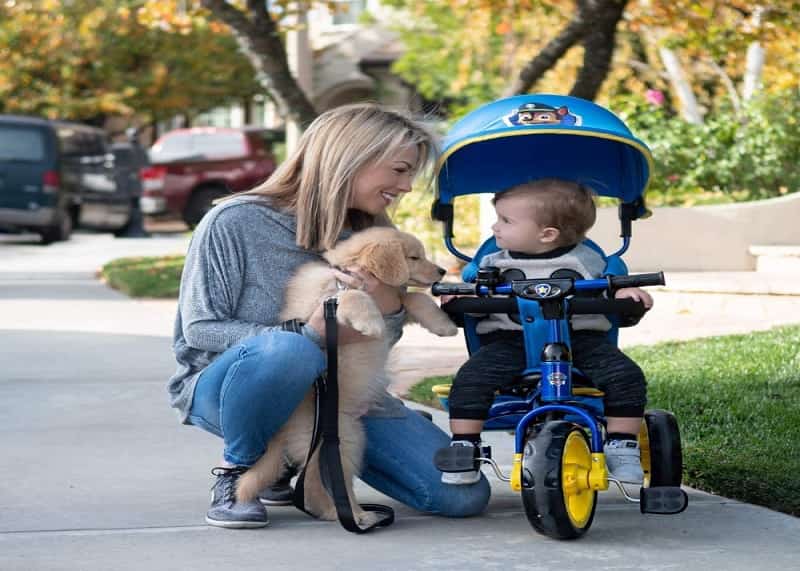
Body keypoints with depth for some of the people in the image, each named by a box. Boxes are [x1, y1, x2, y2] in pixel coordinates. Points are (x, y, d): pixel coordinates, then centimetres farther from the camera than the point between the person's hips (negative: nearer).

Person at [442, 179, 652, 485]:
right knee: (470, 378, -26)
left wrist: (624, 293, -11)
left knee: (626, 376, -21)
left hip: (579, 336, -1)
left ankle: (621, 446, -7)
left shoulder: (583, 259, 5)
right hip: (509, 339, 1)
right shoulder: (494, 263, 11)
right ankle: (462, 448, -14)